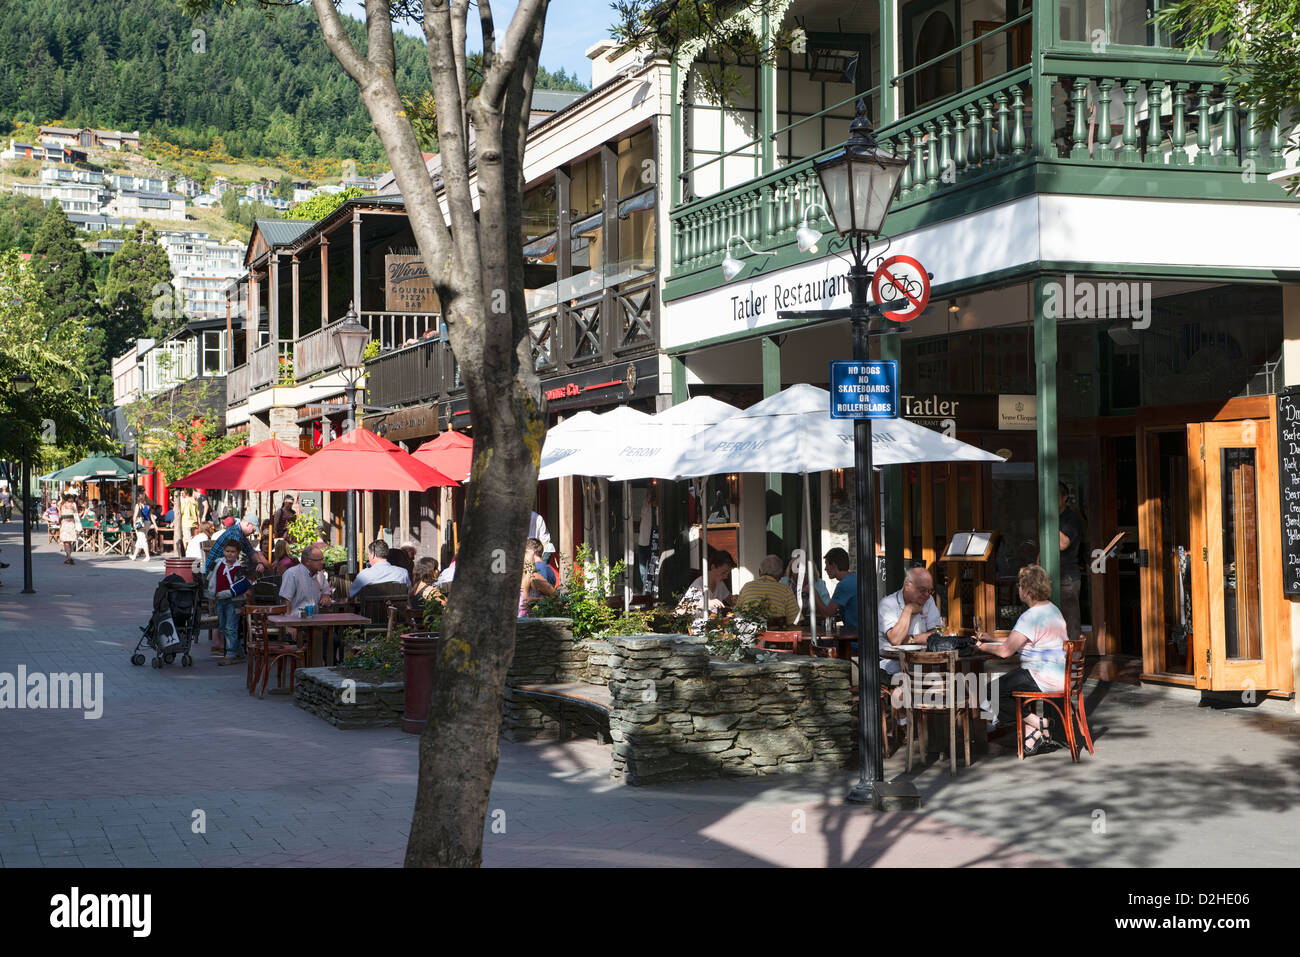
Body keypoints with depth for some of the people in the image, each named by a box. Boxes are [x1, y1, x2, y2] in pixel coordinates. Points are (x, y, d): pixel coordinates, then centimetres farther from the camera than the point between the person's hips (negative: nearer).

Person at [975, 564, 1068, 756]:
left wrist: (983, 647, -1)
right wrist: (992, 639, 24)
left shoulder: (1031, 616, -17)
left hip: (1045, 679, -11)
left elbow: (1005, 651, -19)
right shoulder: (1052, 609, 16)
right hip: (1060, 676, 11)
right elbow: (1020, 640, 26)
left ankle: (1037, 725, -3)